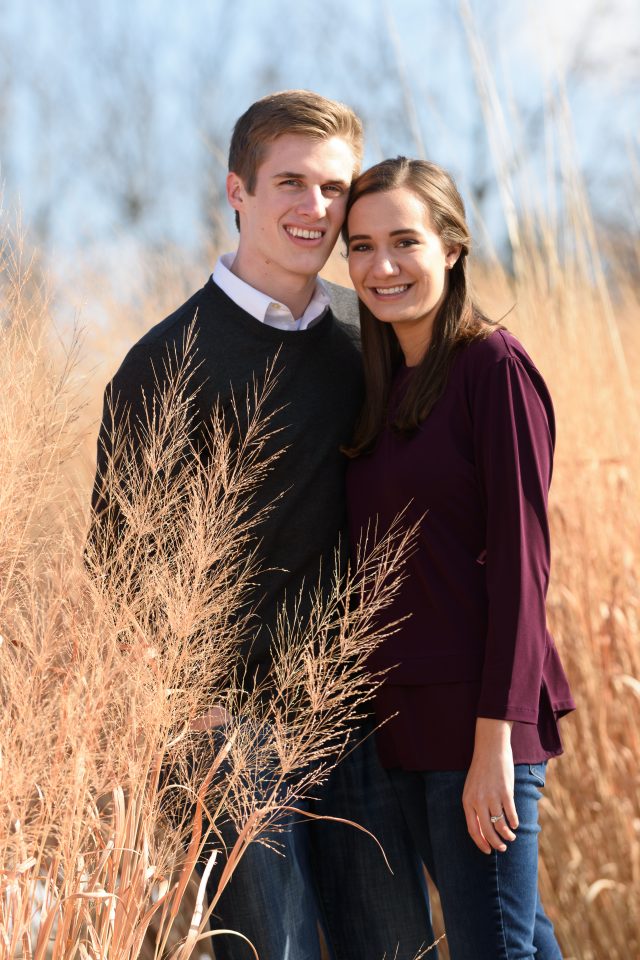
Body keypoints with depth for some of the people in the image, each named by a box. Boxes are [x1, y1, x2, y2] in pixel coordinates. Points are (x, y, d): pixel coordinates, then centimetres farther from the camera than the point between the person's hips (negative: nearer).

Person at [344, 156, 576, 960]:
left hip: (477, 719, -7)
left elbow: (520, 560, -14)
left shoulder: (495, 367, -9)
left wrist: (496, 739, -18)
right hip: (399, 714, 7)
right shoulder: (381, 386, 12)